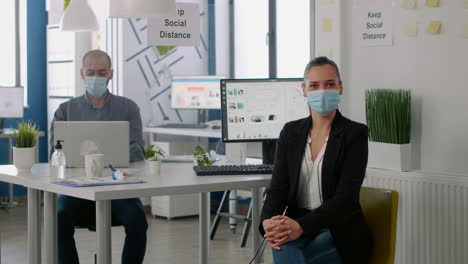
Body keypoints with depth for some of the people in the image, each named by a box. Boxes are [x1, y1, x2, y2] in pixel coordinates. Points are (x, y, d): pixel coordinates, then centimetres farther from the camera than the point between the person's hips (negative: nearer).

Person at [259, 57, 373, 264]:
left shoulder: (355, 133, -5)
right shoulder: (290, 132, 9)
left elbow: (345, 196, -15)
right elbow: (278, 186, 1)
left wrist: (301, 226, -31)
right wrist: (268, 221, -23)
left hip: (340, 233, -3)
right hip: (295, 225, 3)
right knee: (284, 247, -34)